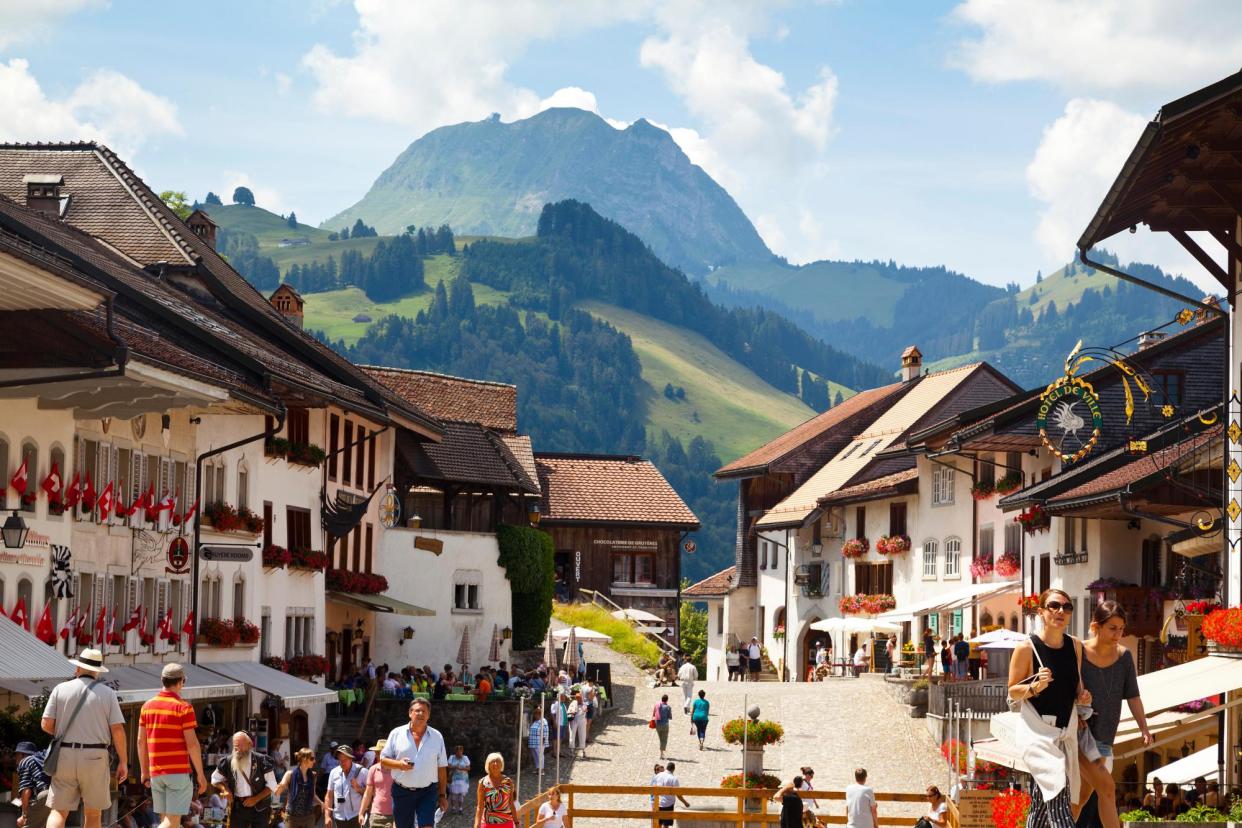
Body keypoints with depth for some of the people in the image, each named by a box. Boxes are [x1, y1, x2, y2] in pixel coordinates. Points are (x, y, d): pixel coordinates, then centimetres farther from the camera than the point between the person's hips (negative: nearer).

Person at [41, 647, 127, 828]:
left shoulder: (61, 689, 3)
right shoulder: (107, 693, 1)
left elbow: (46, 724, 0)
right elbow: (117, 729, -5)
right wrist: (123, 762, 2)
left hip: (65, 754, 1)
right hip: (95, 758, -1)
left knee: (59, 811, 3)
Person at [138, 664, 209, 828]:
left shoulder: (148, 706, 8)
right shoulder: (183, 707, -9)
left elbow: (141, 742, 9)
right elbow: (191, 743, -12)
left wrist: (145, 772, 17)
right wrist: (200, 774, -5)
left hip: (156, 772, 6)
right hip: (179, 771, -6)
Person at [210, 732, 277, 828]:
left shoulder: (261, 760, -11)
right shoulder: (228, 762, -3)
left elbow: (272, 785, -5)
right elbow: (215, 779, 15)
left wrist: (255, 799, -14)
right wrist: (224, 789, -5)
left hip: (259, 808, -2)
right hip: (238, 807, 2)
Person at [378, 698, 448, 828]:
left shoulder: (437, 737, 6)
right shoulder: (397, 733, 3)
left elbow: (441, 769, 8)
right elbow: (383, 759, 6)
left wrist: (443, 795, 6)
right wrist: (399, 764, -15)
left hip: (427, 792, 0)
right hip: (402, 791, 0)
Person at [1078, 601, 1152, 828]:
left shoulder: (1124, 656, 3)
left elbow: (1132, 696, 2)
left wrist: (1143, 727, -10)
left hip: (1103, 738, 6)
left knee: (1084, 794, 12)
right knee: (1106, 788, -15)